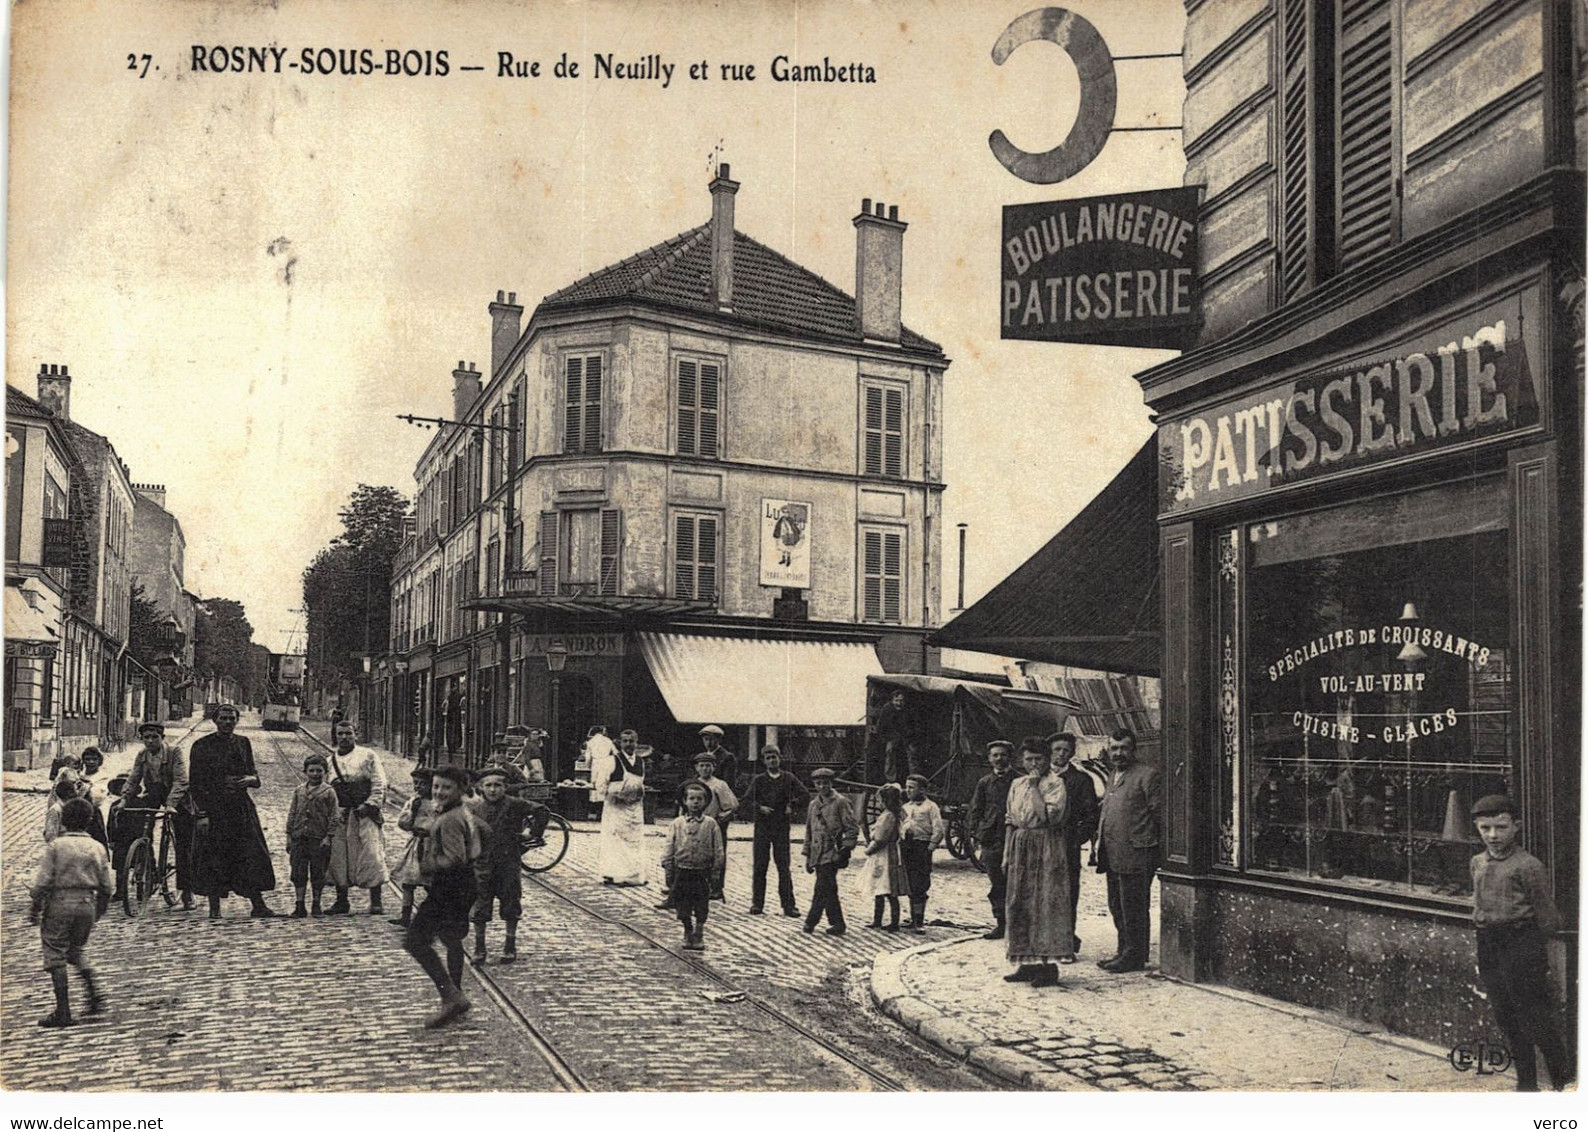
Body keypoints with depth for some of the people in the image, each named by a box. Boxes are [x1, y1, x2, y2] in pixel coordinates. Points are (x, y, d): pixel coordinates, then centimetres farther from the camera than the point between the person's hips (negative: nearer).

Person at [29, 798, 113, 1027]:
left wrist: (35, 910, 2)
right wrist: (98, 912, 20)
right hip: (87, 904, 4)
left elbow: (42, 882, -9)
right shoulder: (97, 847, 5)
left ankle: (63, 1011, 2)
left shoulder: (55, 846, -6)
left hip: (60, 902, -4)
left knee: (55, 953, 4)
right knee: (76, 949, 24)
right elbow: (106, 886, 7)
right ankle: (94, 990, 8)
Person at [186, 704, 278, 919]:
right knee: (212, 859, 0)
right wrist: (201, 814, -11)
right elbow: (195, 784, -4)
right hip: (213, 809, -3)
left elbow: (255, 777, 17)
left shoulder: (243, 743, 11)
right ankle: (214, 909, 10)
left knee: (252, 856, -1)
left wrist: (249, 779, -7)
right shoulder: (202, 746, -2)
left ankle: (259, 906, 3)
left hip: (241, 808, 3)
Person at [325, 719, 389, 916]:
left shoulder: (367, 756, 6)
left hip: (365, 813, -4)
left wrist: (369, 805, -11)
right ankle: (341, 901, 11)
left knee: (371, 855, -12)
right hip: (340, 816, 4)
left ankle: (375, 901, -9)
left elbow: (379, 783, 0)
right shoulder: (330, 761, 16)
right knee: (339, 856, 1)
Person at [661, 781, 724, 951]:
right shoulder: (677, 823, 0)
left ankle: (699, 936, 18)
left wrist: (714, 873, -2)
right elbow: (669, 849, 3)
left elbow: (717, 851, 1)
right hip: (681, 871, 1)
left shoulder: (711, 825, -2)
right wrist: (668, 872, 0)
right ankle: (688, 933, 28)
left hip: (702, 872, -1)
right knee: (683, 905, 9)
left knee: (701, 908, 3)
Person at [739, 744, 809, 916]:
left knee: (784, 866, -1)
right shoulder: (758, 780, 5)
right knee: (759, 866, 2)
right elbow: (744, 803, 1)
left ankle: (788, 905, 2)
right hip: (762, 826, 1)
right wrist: (759, 808, -13)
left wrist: (792, 806, -8)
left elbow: (806, 796, 5)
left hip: (782, 826, -1)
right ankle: (757, 903, 10)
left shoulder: (789, 779, 5)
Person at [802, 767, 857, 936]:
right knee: (828, 890, 8)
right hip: (818, 855, 6)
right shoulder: (814, 804, 16)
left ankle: (812, 921, -7)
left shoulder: (841, 802, -3)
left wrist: (845, 850, -11)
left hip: (832, 854, -6)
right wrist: (807, 856, 17)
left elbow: (853, 829, -4)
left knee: (822, 889, -11)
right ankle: (837, 924, 14)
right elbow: (809, 831, 21)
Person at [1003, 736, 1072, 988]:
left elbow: (1048, 816, -19)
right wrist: (1007, 853, 12)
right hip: (1021, 848, 7)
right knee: (1019, 905, 6)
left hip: (1046, 849, -6)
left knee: (1045, 904, -6)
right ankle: (1028, 963, 14)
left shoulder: (1055, 783, -5)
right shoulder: (1017, 785, 14)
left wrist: (1034, 787, -14)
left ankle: (1048, 965, -3)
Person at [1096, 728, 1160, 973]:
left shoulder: (1147, 775, -8)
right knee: (1117, 907, 14)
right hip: (1112, 855, 9)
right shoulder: (1112, 776, 19)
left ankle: (1134, 957, 4)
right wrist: (1100, 840, 17)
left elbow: (1159, 812, -12)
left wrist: (1145, 838, -13)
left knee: (1133, 908, -3)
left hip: (1135, 855, -9)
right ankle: (1125, 952, 24)